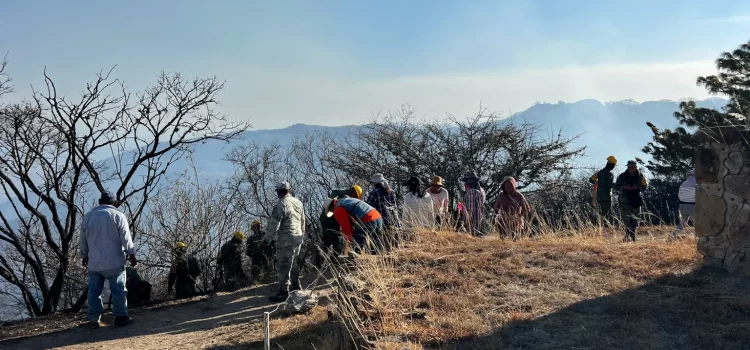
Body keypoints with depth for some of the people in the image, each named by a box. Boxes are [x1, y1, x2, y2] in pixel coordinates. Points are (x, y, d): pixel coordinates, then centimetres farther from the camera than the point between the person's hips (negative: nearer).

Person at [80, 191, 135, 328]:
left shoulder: (87, 216, 9)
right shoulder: (118, 215, -6)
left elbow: (83, 240, 16)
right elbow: (126, 238, -7)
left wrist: (84, 256, 29)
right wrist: (131, 255, 2)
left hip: (94, 262, 4)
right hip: (114, 261, -4)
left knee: (94, 290, 9)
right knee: (118, 289, 4)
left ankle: (93, 320, 10)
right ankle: (120, 317, 7)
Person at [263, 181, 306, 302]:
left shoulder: (281, 204, -15)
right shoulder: (298, 203, 10)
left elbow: (273, 224, -17)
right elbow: (303, 222, 18)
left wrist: (266, 240, -13)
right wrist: (302, 236, 28)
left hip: (286, 240, -8)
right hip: (298, 238, 8)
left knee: (283, 267, -3)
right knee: (294, 265, 20)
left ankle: (284, 292, -2)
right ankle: (295, 288, 29)